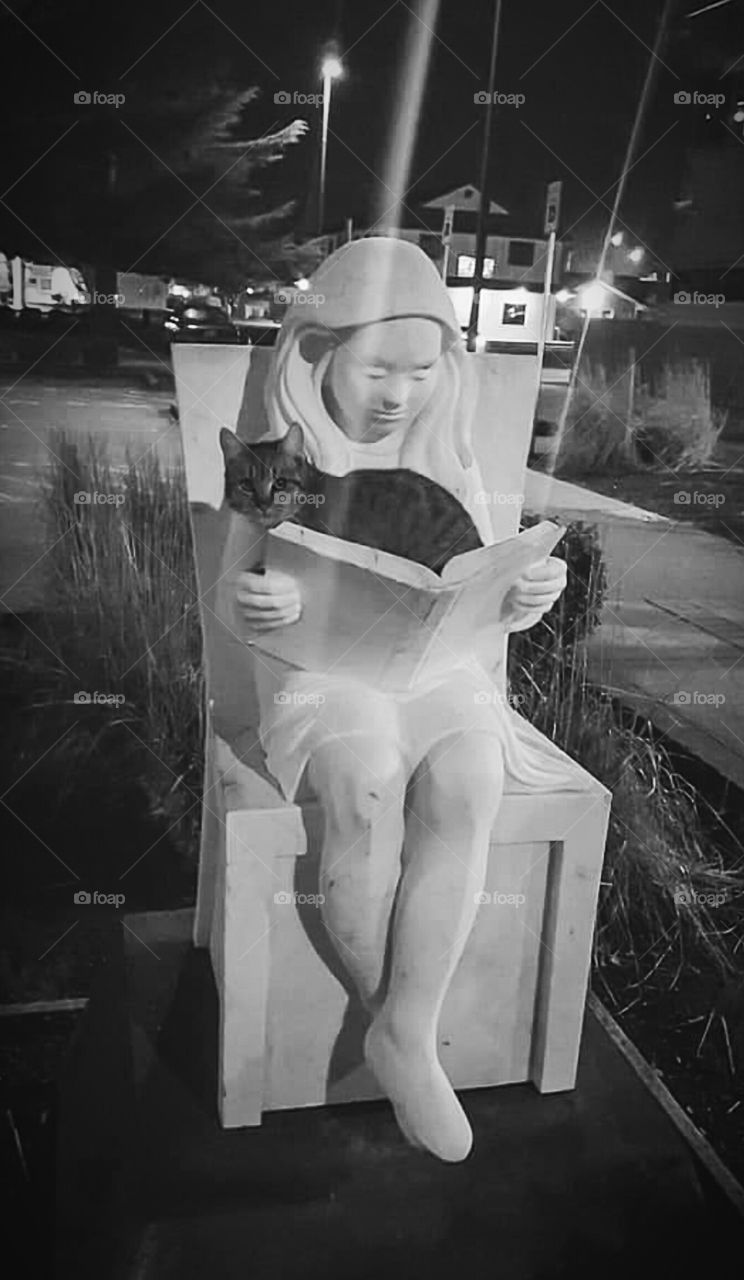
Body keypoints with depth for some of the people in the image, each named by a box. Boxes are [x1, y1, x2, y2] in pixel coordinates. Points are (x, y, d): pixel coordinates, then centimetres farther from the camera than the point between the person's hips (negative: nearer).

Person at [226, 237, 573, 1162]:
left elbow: (486, 605, 6)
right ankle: (385, 1015, -11)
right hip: (325, 674, -2)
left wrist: (527, 597, -18)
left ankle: (406, 1034, -18)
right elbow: (248, 607, -5)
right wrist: (259, 607, -31)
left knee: (466, 785, -30)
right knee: (366, 782, -33)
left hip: (438, 672, 3)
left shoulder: (449, 462, 6)